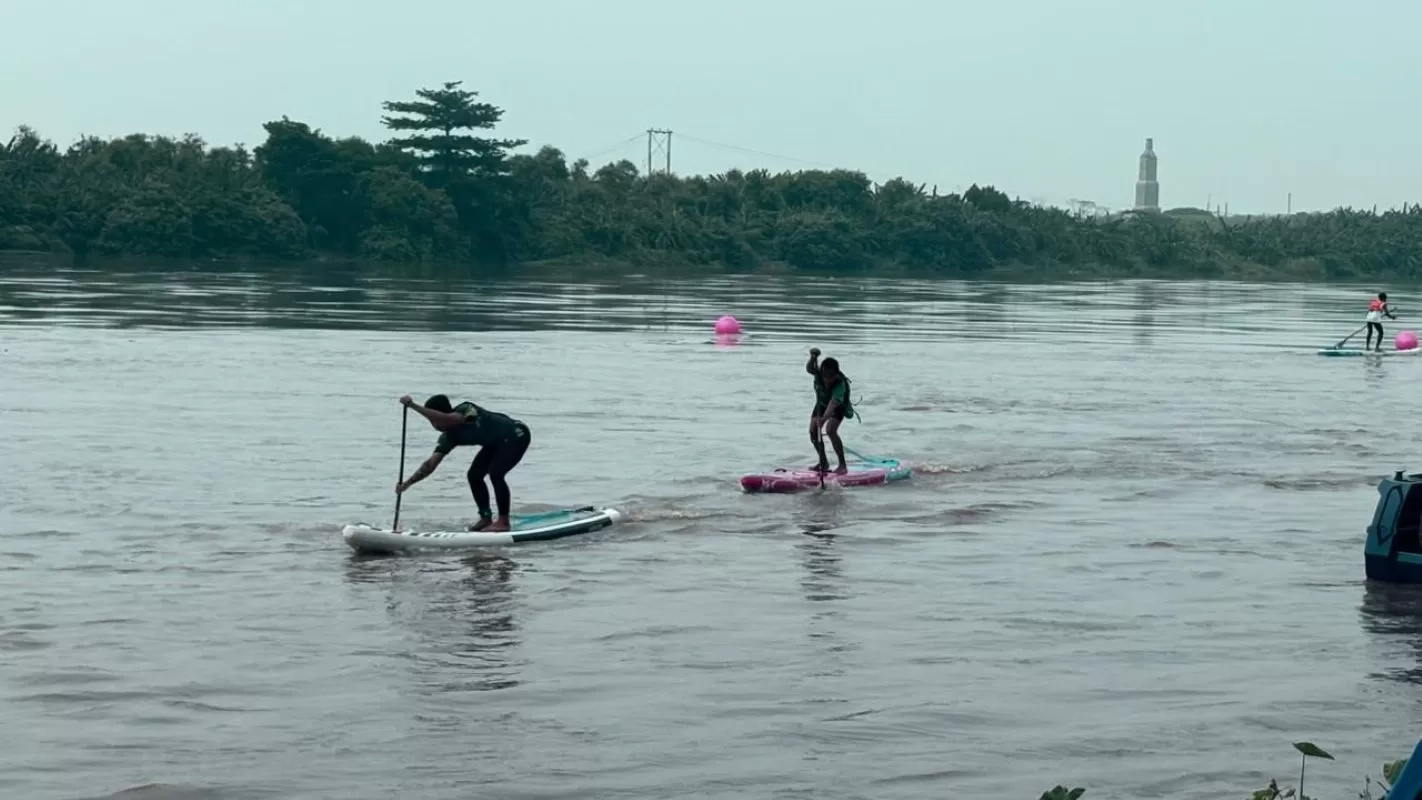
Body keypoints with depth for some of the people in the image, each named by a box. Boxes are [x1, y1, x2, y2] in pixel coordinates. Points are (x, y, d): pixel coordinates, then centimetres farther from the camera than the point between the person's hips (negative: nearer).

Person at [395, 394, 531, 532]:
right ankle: (486, 517, 13)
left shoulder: (466, 410, -29)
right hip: (496, 443, 9)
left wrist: (413, 406, -50)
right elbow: (431, 464, -8)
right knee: (474, 475, 1)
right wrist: (407, 483, -18)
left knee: (495, 474, -22)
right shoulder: (448, 437, -7)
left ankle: (503, 521, -12)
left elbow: (446, 419, -50)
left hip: (516, 436, -9)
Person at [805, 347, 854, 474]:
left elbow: (833, 404, -52)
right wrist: (813, 359, -68)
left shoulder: (840, 384, -40)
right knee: (813, 431, -4)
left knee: (830, 430, -25)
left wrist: (824, 418, -66)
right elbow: (809, 369, -49)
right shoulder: (819, 373, -28)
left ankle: (842, 465, -18)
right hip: (822, 403, 5)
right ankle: (823, 462, 14)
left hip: (839, 406, -5)